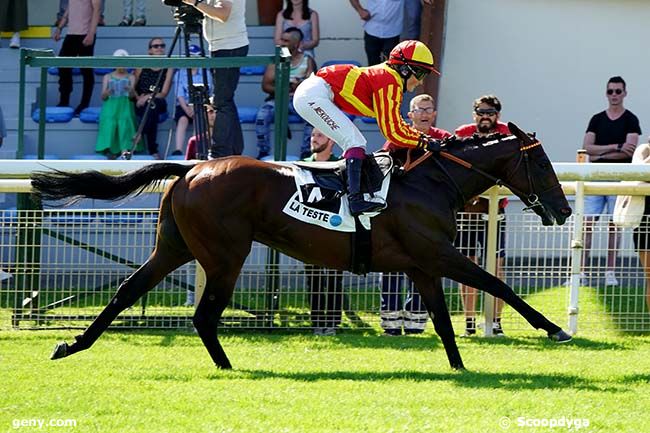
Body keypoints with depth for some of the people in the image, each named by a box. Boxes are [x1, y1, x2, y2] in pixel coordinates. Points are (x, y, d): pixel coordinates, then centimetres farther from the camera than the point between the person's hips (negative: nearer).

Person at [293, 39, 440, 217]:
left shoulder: (385, 76, 17)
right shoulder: (390, 82, -13)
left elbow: (396, 123, 24)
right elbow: (392, 132, -14)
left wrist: (424, 137, 13)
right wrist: (425, 143, -8)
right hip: (314, 95, -11)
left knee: (356, 143, 14)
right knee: (355, 142, -16)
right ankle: (355, 199, -26)